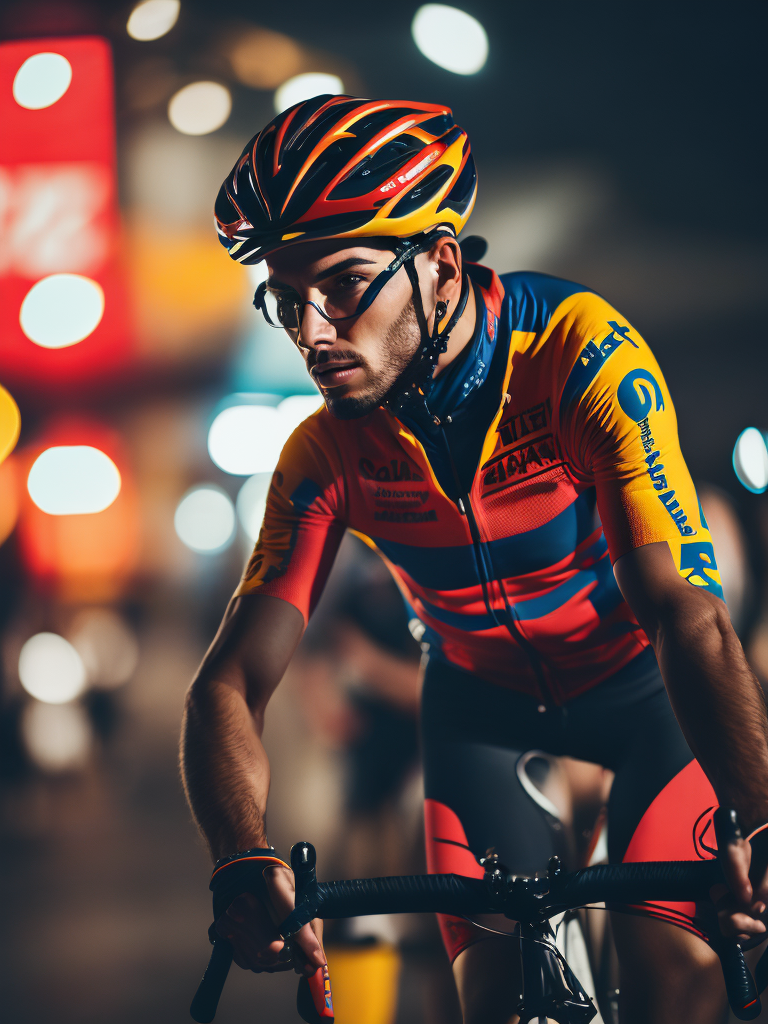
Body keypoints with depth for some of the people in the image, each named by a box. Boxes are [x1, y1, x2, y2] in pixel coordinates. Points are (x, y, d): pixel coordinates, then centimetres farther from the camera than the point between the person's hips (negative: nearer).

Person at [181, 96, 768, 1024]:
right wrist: (246, 864, -43)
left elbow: (682, 607, -40)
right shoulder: (327, 456, -21)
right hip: (485, 705, 3)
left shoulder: (578, 349, -31)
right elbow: (230, 683, -22)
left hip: (643, 683, -2)